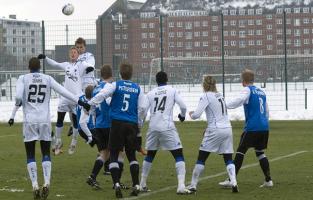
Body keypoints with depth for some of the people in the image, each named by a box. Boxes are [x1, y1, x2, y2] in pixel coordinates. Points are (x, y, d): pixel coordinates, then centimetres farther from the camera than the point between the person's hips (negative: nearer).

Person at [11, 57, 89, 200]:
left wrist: (18, 103, 11)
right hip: (45, 120, 2)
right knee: (46, 153, 11)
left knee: (30, 155, 5)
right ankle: (46, 183, -5)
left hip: (30, 121, -2)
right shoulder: (48, 79, 6)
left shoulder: (23, 79, 0)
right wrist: (81, 102, 8)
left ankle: (35, 186, -4)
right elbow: (64, 92, 2)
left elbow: (18, 97, -12)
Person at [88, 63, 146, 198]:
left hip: (117, 123, -2)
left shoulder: (115, 85, 1)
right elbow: (142, 108, 7)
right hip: (132, 125, 3)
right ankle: (136, 185, 7)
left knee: (114, 155, 4)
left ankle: (116, 184, -13)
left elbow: (101, 95, -12)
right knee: (132, 155, 15)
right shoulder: (137, 88, 8)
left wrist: (88, 105, -4)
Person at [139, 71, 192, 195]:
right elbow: (183, 106, -1)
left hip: (153, 127, 4)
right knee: (178, 155, -1)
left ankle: (142, 185, 27)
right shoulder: (172, 91, 6)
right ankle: (181, 186, -16)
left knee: (150, 155, 21)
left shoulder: (150, 93, 12)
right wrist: (182, 115, 20)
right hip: (167, 127, -4)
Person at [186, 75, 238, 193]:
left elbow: (197, 114, -11)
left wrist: (191, 114, 8)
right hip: (227, 129, 6)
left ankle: (193, 185, 6)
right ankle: (234, 183, -12)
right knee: (228, 159, 7)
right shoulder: (220, 96, 17)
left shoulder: (206, 96, -4)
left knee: (201, 159, 4)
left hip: (215, 130, -6)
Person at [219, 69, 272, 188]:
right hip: (264, 127, 7)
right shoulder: (261, 92, 17)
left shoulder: (248, 90, -4)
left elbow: (238, 101, -23)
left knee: (240, 151, -3)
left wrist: (224, 104, -23)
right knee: (260, 152, 15)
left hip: (252, 128, -7)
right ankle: (268, 180, 9)